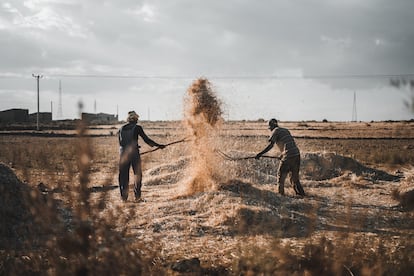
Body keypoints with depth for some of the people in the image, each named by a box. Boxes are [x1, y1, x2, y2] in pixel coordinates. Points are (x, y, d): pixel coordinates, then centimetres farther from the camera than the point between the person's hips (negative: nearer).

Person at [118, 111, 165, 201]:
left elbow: (120, 143, 12)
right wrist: (158, 145, 3)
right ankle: (137, 195, 1)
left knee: (123, 175, 8)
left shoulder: (121, 129, 9)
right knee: (137, 174, 7)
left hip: (123, 154, 3)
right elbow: (146, 139, -4)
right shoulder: (137, 128, -3)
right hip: (134, 153, -3)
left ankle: (124, 196, 6)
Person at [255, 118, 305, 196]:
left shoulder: (276, 131, 1)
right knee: (294, 177, 17)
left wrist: (260, 154, -9)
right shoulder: (286, 130, 23)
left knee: (281, 175, 7)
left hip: (288, 156, -7)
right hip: (297, 155, 7)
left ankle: (281, 194, 7)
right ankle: (301, 193, 16)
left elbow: (270, 145, -9)